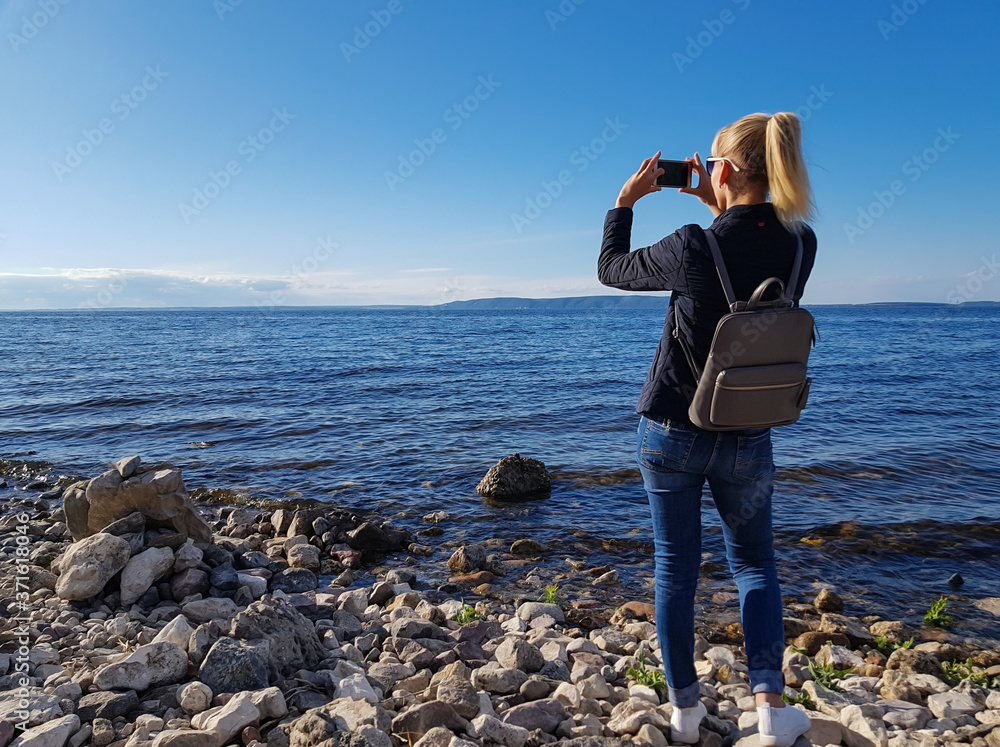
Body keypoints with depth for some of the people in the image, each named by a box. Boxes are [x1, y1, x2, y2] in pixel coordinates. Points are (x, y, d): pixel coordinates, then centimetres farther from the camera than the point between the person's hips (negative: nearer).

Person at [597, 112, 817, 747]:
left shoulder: (695, 248, -20)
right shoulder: (800, 244, -8)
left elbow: (611, 268, -2)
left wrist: (625, 201, 9)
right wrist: (718, 208, 13)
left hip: (672, 432, -3)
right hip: (747, 439, 3)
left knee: (676, 569, 12)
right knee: (754, 564, 21)